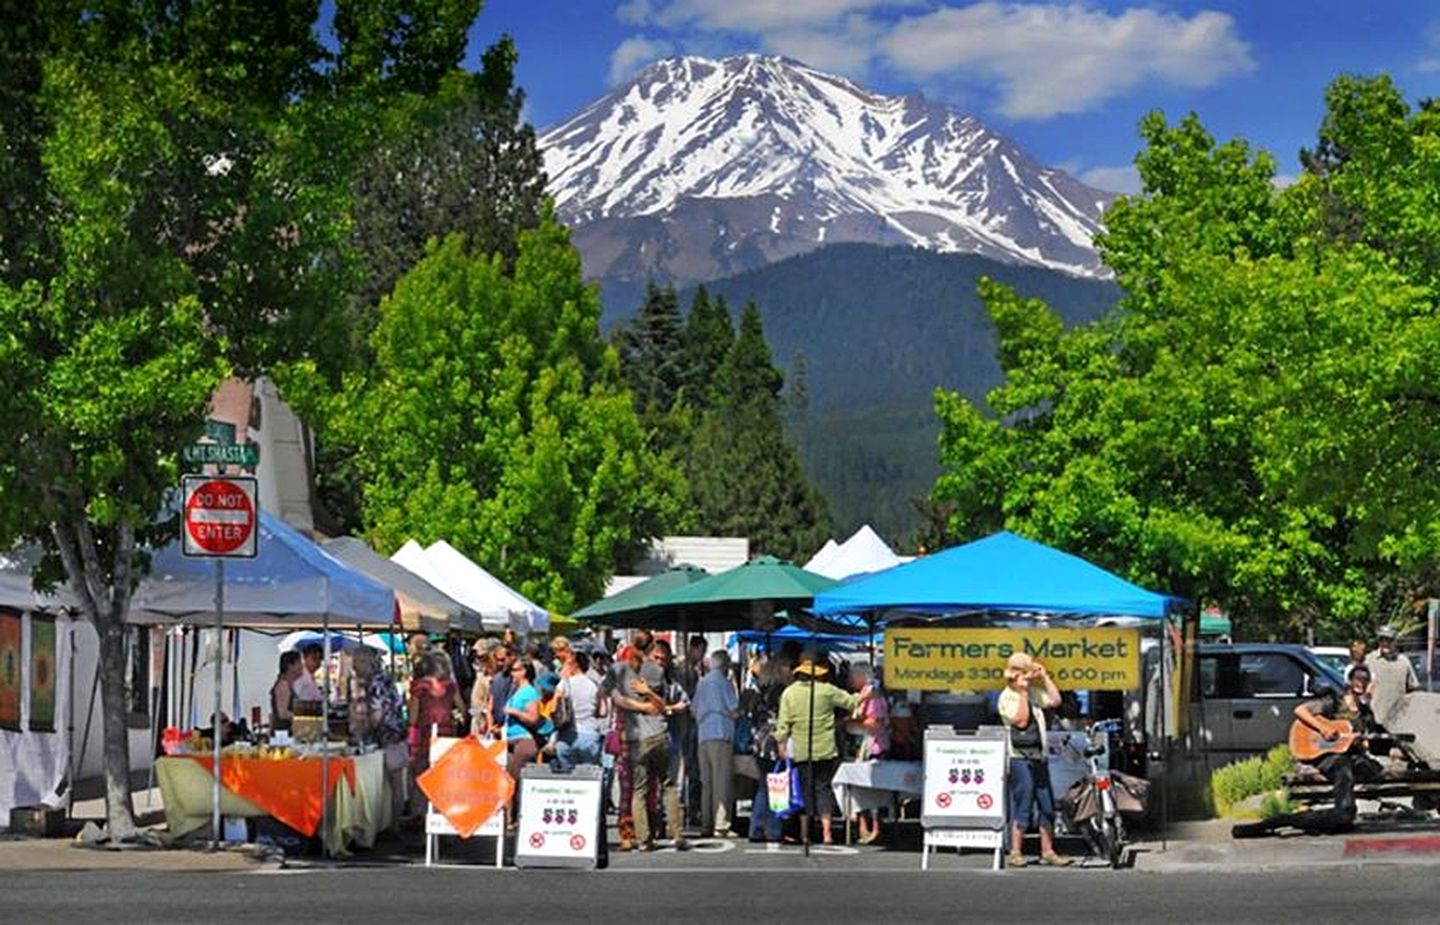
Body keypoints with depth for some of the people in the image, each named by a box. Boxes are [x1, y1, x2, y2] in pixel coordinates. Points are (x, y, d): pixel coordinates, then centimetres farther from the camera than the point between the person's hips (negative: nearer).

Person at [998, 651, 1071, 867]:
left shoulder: (1033, 692, 15)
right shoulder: (1007, 697, -7)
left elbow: (1055, 701, 8)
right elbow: (1021, 721, -17)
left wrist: (1044, 676, 6)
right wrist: (1022, 693, -16)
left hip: (1039, 757, 8)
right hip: (1019, 758, -8)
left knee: (1047, 807, 9)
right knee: (1022, 808, -7)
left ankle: (1047, 852, 15)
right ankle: (1016, 853, -2)